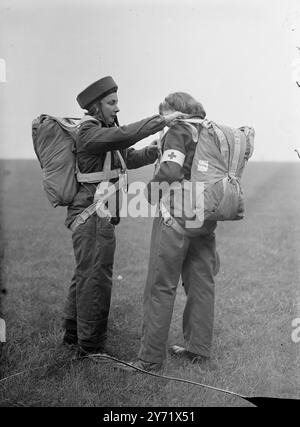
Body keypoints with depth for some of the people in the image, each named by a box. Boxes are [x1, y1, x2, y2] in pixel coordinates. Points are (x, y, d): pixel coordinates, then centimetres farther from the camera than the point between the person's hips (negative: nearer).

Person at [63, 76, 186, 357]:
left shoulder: (102, 130, 16)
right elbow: (125, 135, -30)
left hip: (96, 214, 10)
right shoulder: (89, 132, -15)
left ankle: (73, 333, 32)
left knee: (85, 275, 19)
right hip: (92, 212, -10)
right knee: (96, 278, -4)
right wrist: (162, 120, -25)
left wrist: (160, 147, 2)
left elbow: (130, 157, 16)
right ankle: (90, 347, 4)